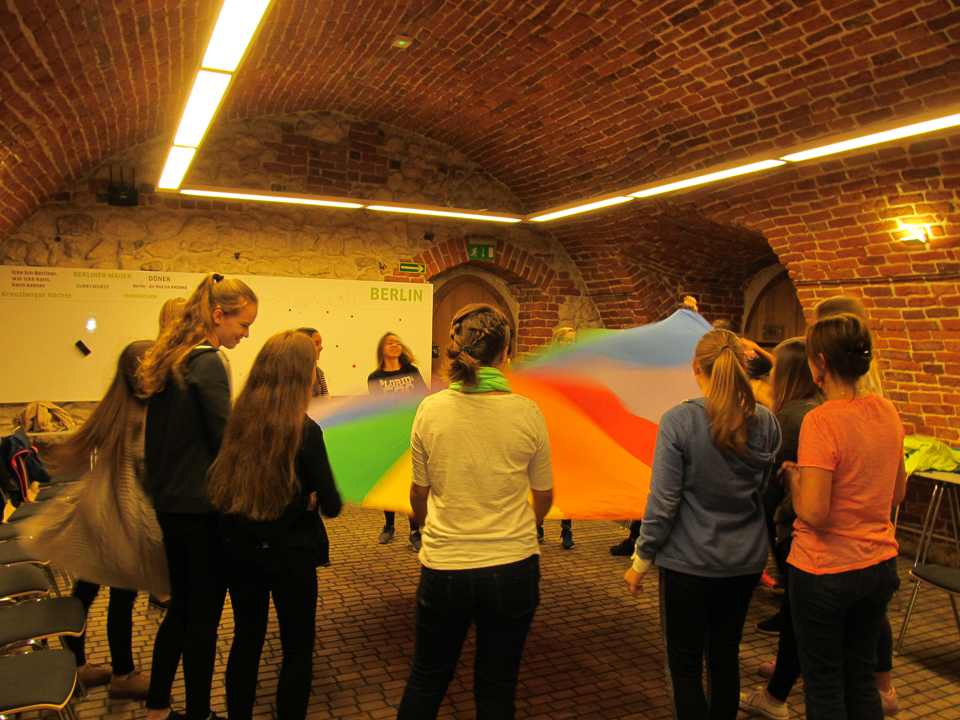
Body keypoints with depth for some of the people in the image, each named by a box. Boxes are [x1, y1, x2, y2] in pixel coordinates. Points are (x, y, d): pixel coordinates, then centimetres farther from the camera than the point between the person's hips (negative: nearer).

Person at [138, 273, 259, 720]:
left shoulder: (169, 360, 9)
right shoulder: (208, 364, -18)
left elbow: (156, 438, 15)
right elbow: (227, 443, -20)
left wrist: (158, 488, 21)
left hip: (169, 504, 9)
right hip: (202, 508, -9)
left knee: (181, 606, 21)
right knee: (204, 615, 5)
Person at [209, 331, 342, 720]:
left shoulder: (238, 417, -6)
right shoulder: (304, 430, -20)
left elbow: (220, 483, 10)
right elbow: (331, 506, -16)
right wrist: (310, 499, 7)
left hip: (237, 545, 5)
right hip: (288, 552, -5)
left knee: (246, 637, 21)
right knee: (297, 647, 13)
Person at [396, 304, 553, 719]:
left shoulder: (431, 410, -10)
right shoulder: (527, 413, -11)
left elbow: (418, 495, 1)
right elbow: (544, 497, 2)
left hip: (443, 567, 1)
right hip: (514, 568, 0)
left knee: (426, 680, 22)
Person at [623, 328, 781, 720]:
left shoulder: (678, 420, -18)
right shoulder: (766, 423, -3)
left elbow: (663, 501, -15)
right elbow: (764, 487, 10)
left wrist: (641, 560, -5)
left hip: (690, 561, -5)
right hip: (746, 560, 5)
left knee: (685, 664, 10)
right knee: (726, 656, 21)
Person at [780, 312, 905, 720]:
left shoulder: (821, 421, -23)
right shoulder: (887, 412, -1)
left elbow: (814, 513, -24)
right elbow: (897, 494, 10)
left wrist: (792, 476, -7)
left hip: (825, 571, -6)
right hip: (881, 564, 7)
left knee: (824, 686, 12)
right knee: (862, 676, 23)